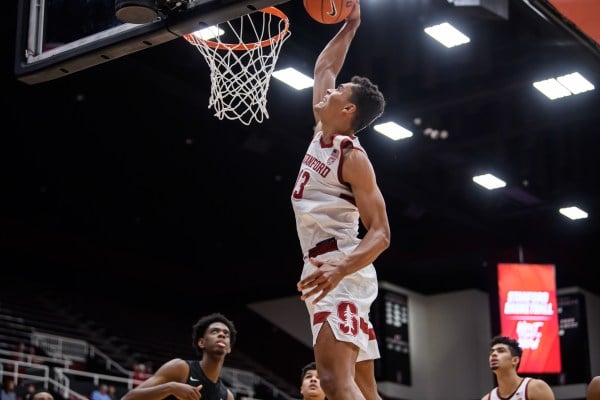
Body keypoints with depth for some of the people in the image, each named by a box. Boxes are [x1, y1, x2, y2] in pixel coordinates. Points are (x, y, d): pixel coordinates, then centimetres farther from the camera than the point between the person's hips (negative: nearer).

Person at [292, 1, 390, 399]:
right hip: (327, 269, 9)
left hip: (340, 269, -9)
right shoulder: (322, 134, 14)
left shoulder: (353, 157, -10)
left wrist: (341, 268, -34)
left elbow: (380, 233, -17)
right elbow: (323, 68, 30)